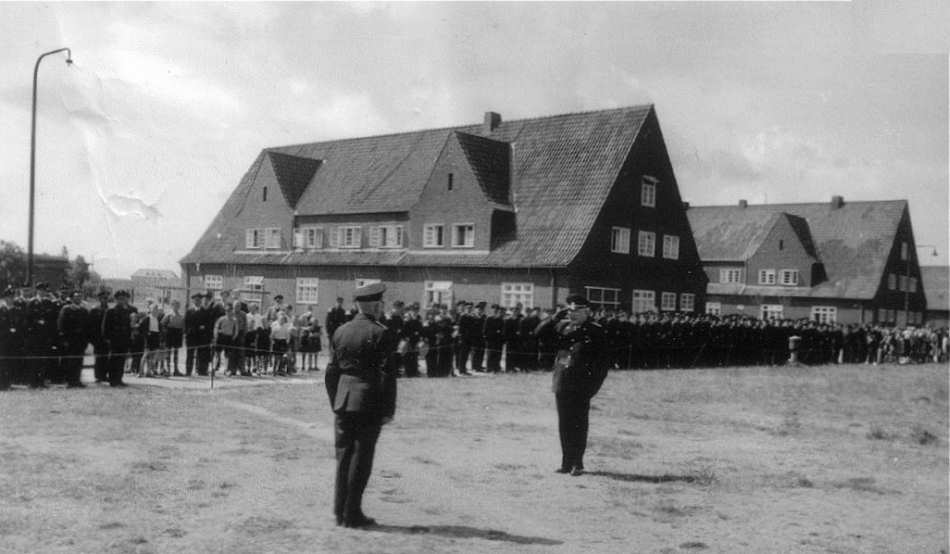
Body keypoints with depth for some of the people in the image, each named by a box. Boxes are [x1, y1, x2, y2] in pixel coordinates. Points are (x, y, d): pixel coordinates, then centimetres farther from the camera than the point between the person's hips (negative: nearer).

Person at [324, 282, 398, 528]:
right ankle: (352, 514, 5)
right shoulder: (381, 334, -10)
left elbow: (331, 370, 11)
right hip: (368, 403, -6)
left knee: (344, 456, 12)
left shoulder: (341, 331, 8)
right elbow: (386, 375, -12)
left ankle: (340, 511, 18)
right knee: (361, 457, 1)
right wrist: (388, 410, -7)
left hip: (343, 401, 6)